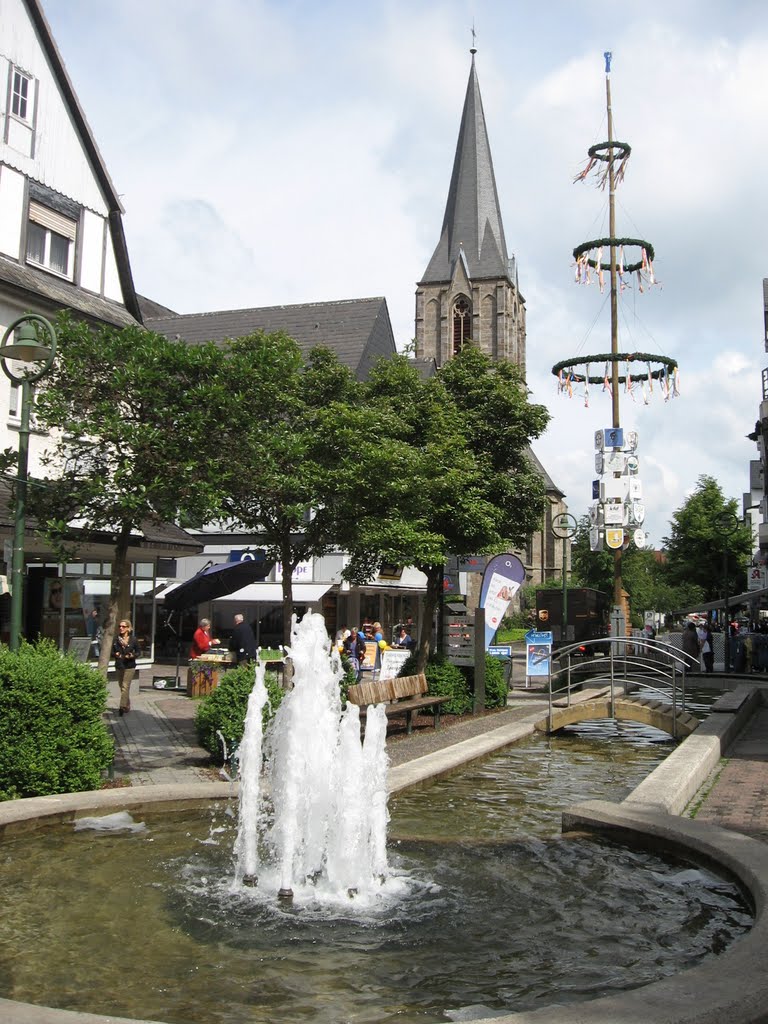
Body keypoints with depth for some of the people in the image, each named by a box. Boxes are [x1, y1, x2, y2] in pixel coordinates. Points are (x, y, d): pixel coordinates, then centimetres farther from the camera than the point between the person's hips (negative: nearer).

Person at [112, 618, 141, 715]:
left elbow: (138, 652, 4)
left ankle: (123, 707, -13)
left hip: (129, 667, -4)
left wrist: (133, 655, -16)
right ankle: (127, 706, 27)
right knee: (122, 687, 13)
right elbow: (112, 652, 8)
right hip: (119, 666, 4)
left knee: (125, 687, -13)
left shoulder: (133, 640, -4)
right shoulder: (116, 639, 2)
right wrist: (115, 654, -14)